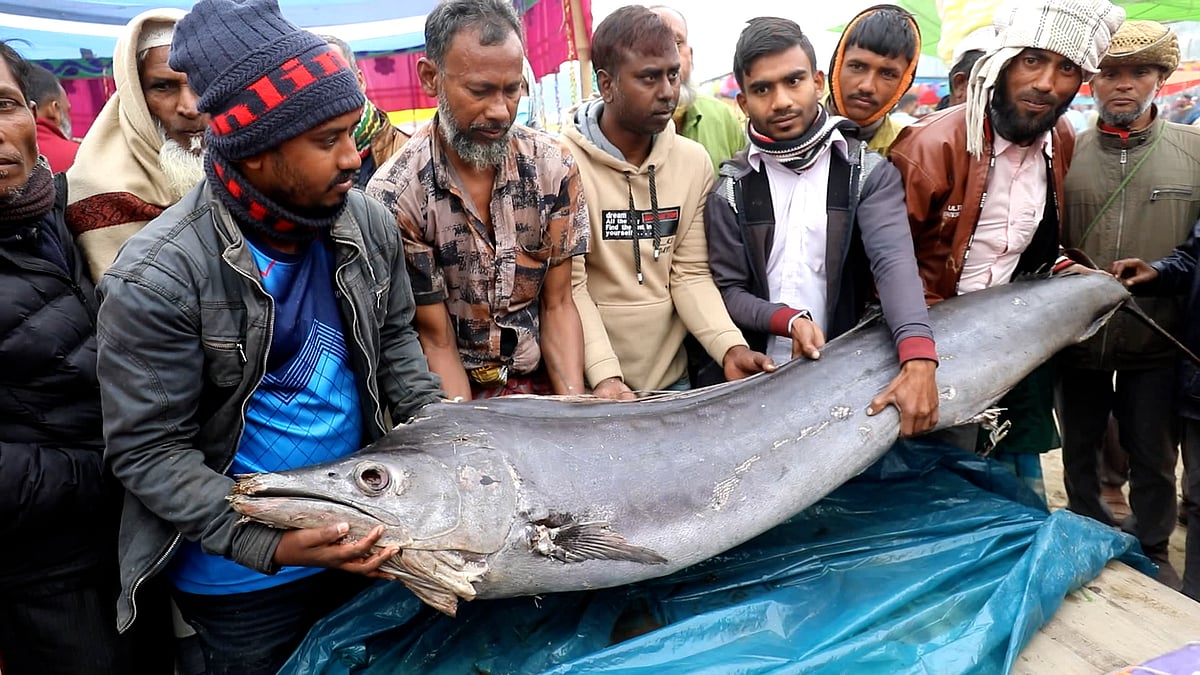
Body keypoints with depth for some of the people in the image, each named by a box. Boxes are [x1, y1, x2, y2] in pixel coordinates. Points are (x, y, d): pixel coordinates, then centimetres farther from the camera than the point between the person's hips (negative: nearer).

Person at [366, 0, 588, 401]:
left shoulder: (552, 167, -5)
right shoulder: (395, 195, -14)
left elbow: (557, 305, 0)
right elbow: (435, 340, -8)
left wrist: (575, 412, -11)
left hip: (539, 383, 2)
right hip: (451, 396, -2)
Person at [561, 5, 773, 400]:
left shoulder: (694, 161, 1)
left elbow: (690, 273, -1)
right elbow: (570, 285, -15)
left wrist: (730, 347, -16)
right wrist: (605, 374, -26)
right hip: (589, 383, -4)